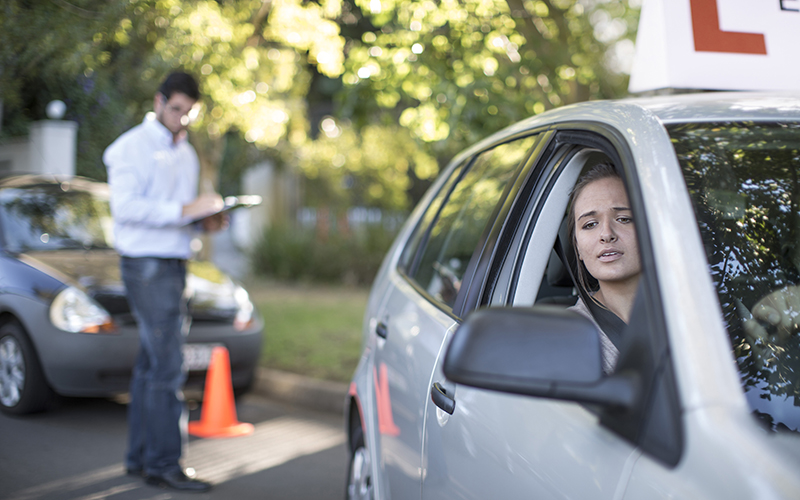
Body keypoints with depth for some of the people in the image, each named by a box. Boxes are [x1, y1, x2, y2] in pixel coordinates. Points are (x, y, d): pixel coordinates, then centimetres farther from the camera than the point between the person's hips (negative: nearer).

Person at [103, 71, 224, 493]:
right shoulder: (133, 146, -7)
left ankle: (140, 457, 20)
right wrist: (184, 210, -24)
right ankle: (164, 464, -6)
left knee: (152, 363, 12)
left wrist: (207, 218, 3)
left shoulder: (185, 153, 19)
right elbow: (124, 206, -18)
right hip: (146, 263, -8)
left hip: (174, 263, 8)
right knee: (167, 366, -11)